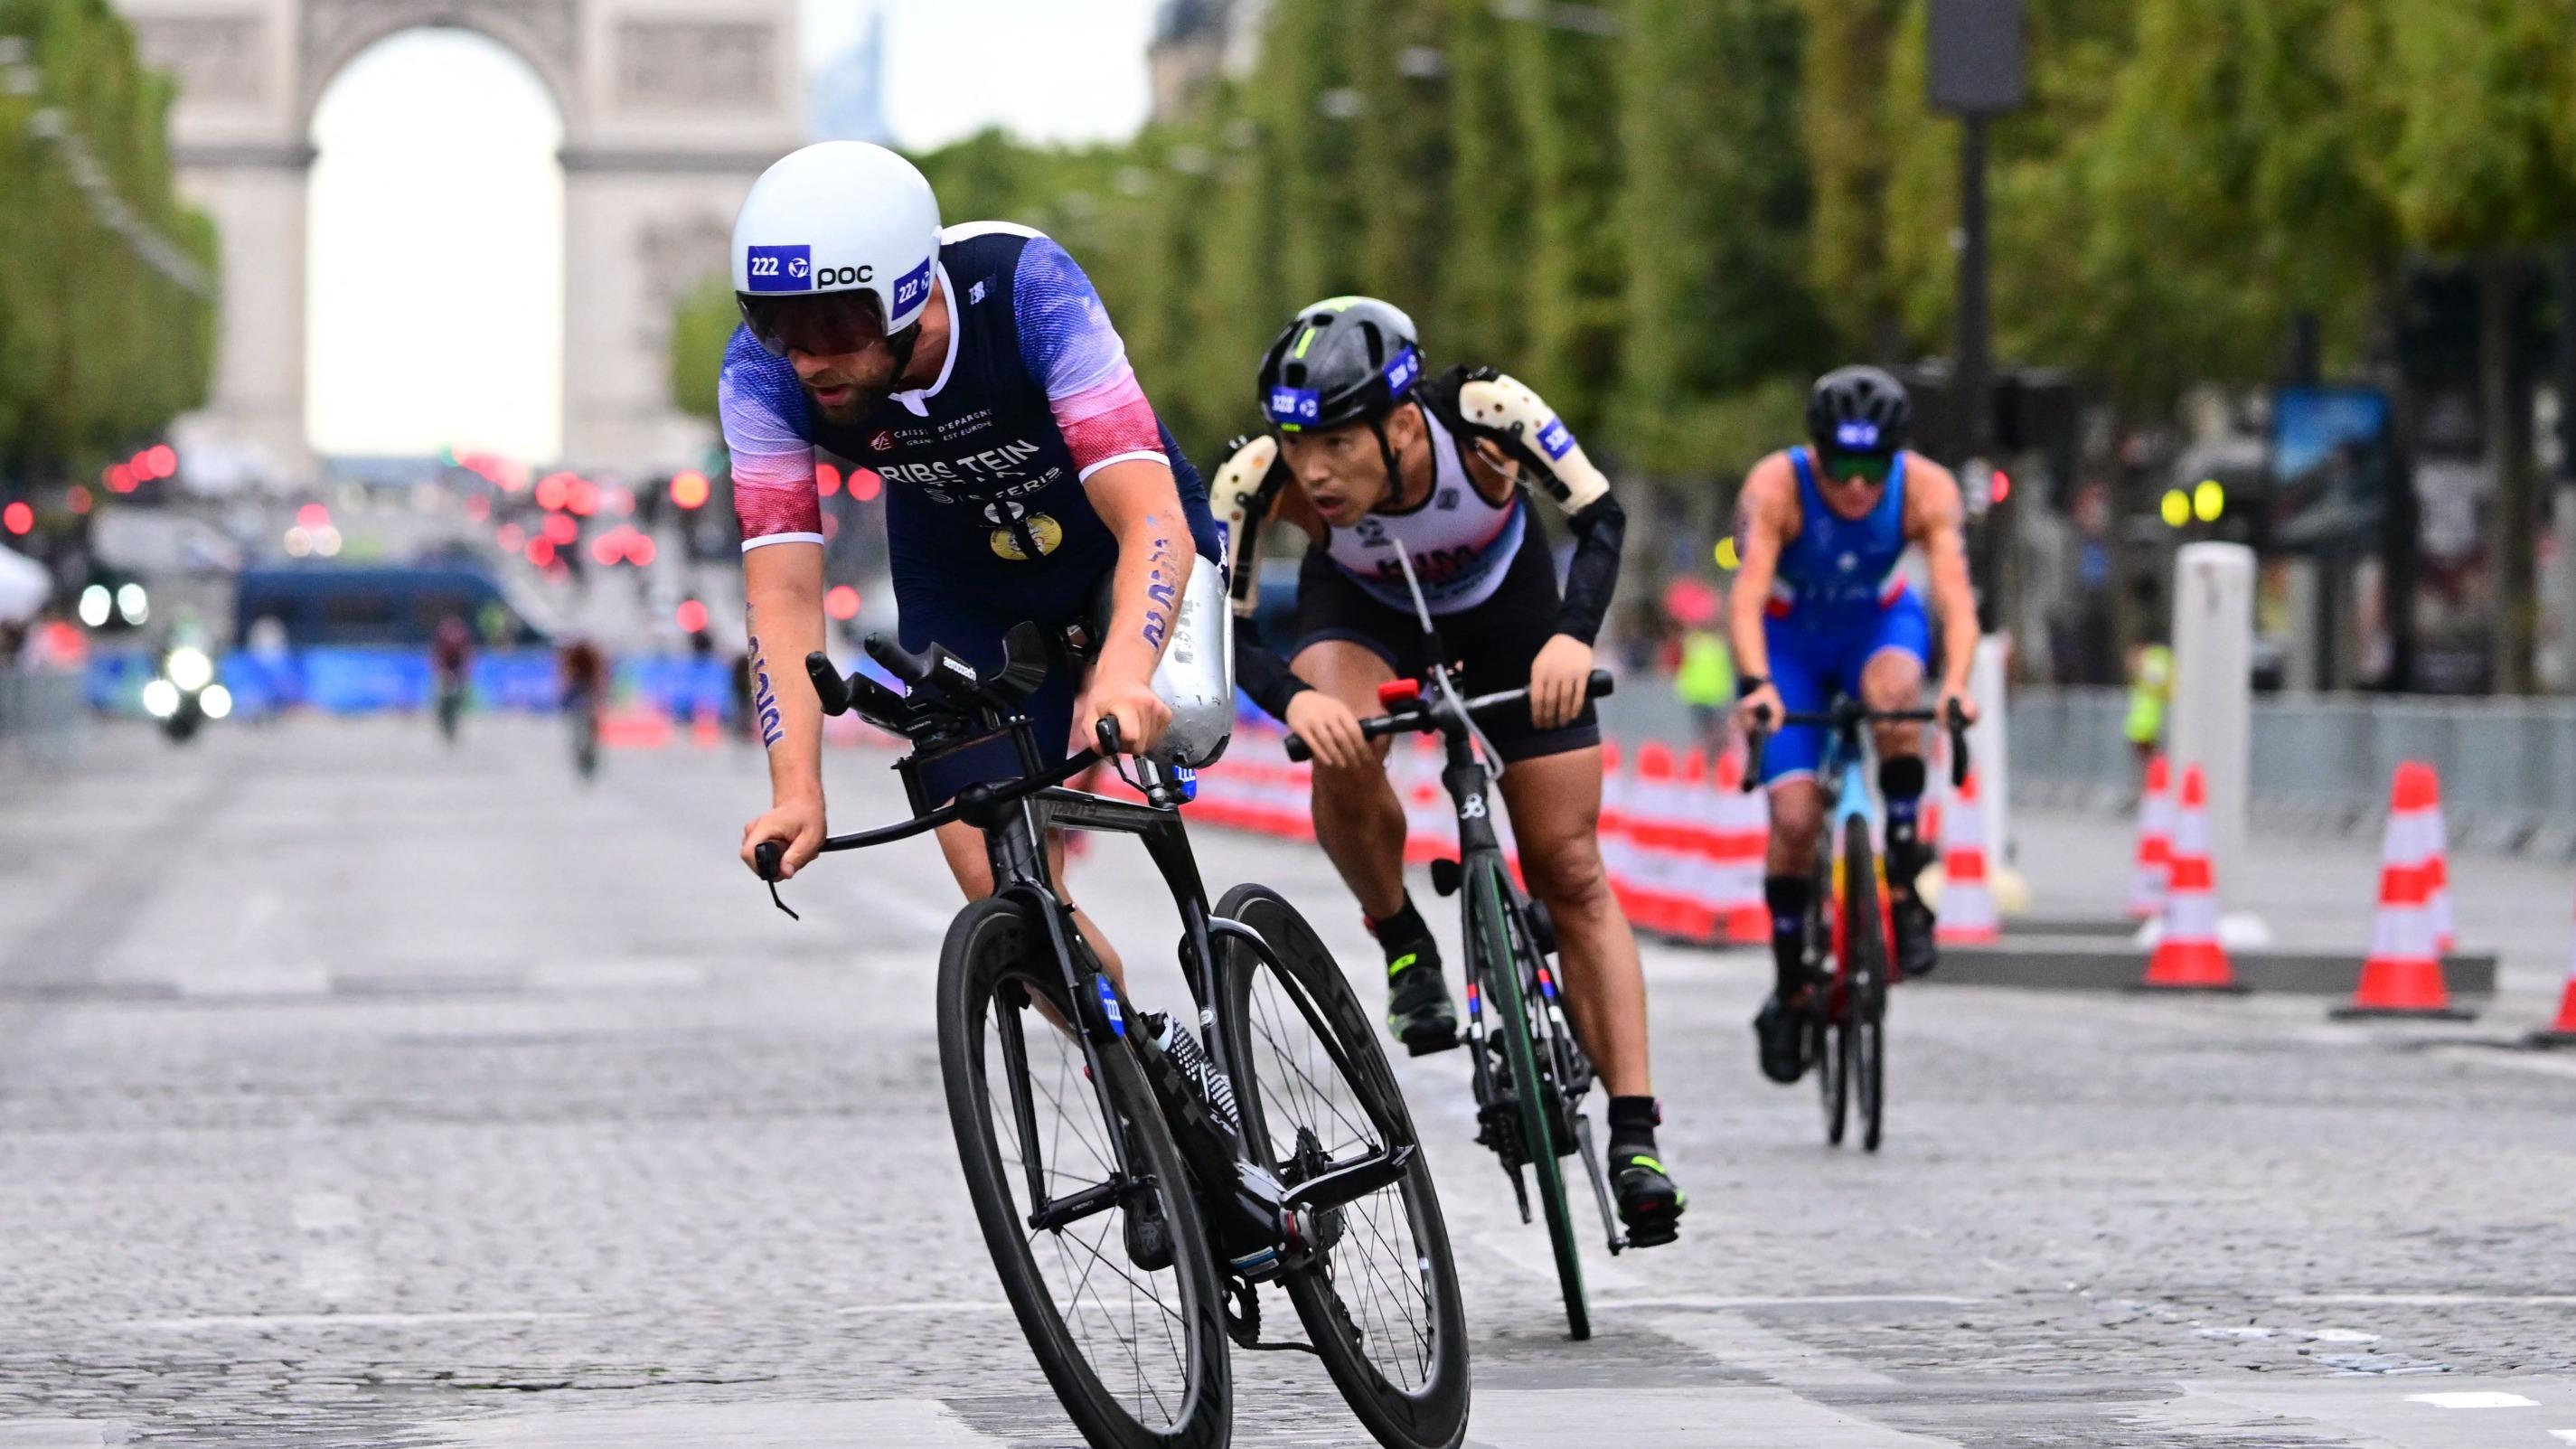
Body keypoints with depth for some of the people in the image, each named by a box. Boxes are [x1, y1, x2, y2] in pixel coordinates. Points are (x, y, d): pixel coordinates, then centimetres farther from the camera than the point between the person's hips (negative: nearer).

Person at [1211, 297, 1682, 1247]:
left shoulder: (1484, 414, -37)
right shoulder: (1260, 477, -35)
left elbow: (1601, 520, -26)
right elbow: (1223, 626, -29)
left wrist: (1573, 635, -44)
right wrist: (1291, 698, -49)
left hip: (1503, 602, 0)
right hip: (1361, 607, 0)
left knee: (1570, 873, -3)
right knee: (1344, 761, -32)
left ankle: (1634, 1138, -1)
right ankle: (1404, 946, -4)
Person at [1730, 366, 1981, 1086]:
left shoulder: (1926, 488, -27)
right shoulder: (1774, 487, -31)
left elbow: (1954, 592, -37)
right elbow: (1747, 593, -42)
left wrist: (1955, 684, -55)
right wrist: (1755, 684, -59)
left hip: (1880, 622, 1)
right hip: (1788, 638, -1)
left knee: (1893, 691, -36)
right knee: (1795, 817, -14)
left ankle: (1903, 885, -23)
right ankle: (1790, 990, 4)